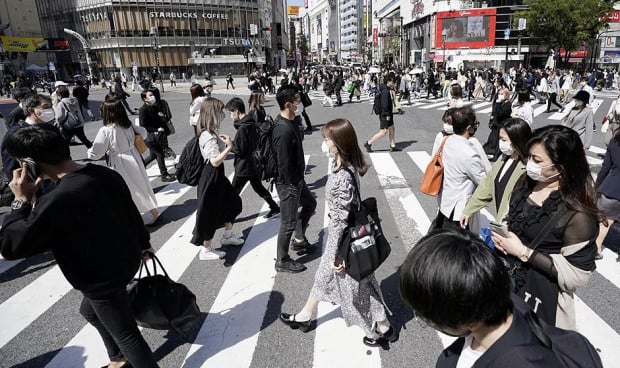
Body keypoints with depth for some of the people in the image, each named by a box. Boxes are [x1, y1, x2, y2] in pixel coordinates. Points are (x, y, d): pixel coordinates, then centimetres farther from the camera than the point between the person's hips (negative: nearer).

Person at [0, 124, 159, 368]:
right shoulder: (105, 174, -9)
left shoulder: (55, 201, -32)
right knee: (90, 311, 32)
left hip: (103, 280, -8)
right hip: (125, 261, 9)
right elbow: (132, 213, 5)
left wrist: (22, 201, -13)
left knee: (126, 335, 10)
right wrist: (144, 243, 22)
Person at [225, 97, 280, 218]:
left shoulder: (243, 128, -24)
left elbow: (240, 151, -23)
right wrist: (232, 142, 9)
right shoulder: (251, 123, 3)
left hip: (244, 167, -9)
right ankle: (274, 207, 31)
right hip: (253, 164, 9)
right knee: (258, 187, 22)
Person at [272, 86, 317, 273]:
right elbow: (284, 163, -27)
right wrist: (295, 183, -14)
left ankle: (299, 240, 43)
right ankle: (282, 261, 20)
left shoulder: (290, 122, 3)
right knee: (289, 222, 3)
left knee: (310, 204, 27)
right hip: (288, 183, -10)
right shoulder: (283, 130, -28)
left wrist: (300, 180, 14)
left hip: (296, 179, 10)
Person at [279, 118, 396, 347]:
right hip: (341, 236, 9)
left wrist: (336, 255, -17)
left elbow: (340, 220, -26)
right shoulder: (347, 167, -3)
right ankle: (305, 317, 45)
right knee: (323, 275, 24)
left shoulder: (342, 177, -32)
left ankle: (383, 329, 33)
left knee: (356, 286, 12)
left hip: (344, 239, -9)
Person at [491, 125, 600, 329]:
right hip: (507, 280, 6)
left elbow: (575, 275, -20)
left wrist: (523, 252, -22)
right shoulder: (527, 185, -2)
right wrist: (500, 237, -5)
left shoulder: (576, 213, -22)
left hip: (543, 297, -6)